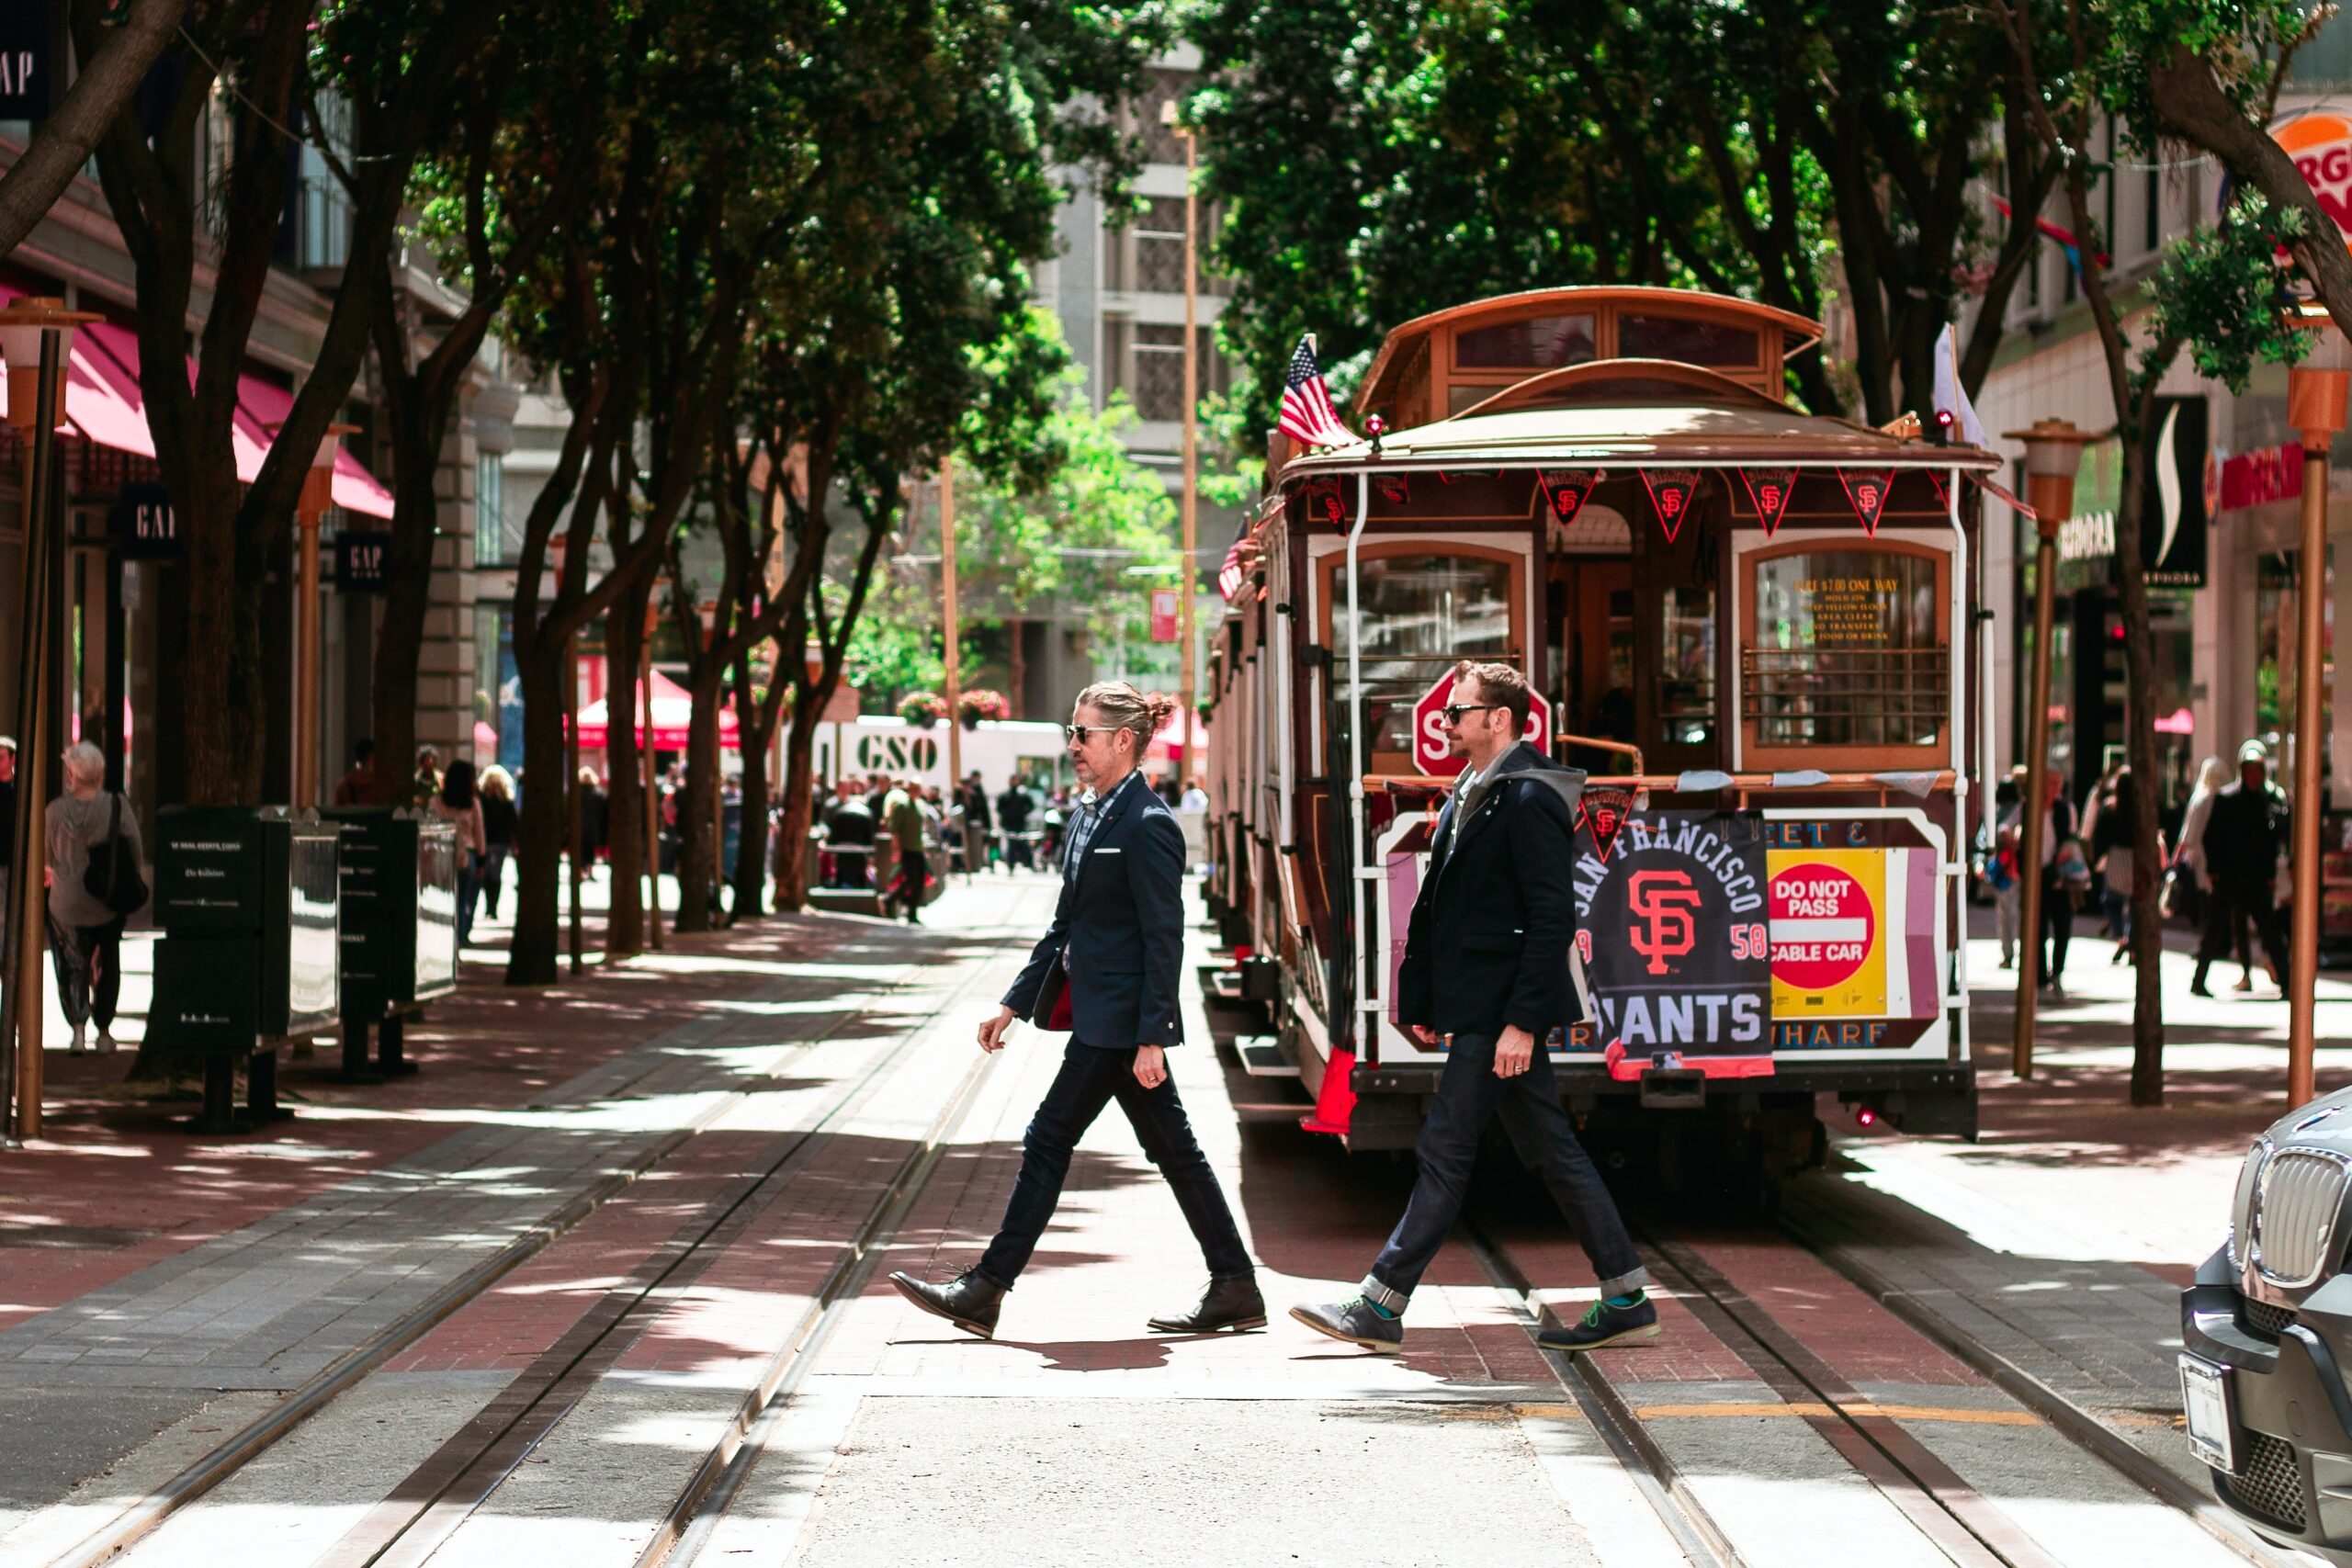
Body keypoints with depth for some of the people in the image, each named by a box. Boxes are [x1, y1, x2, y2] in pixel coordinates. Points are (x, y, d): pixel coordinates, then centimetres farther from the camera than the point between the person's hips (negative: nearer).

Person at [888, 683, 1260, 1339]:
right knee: (1171, 1150, 10)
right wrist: (1014, 1003, 18)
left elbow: (1164, 939, -17)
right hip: (1099, 1012, 10)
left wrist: (1151, 1039, -20)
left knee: (1048, 1140, -6)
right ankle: (1236, 1290, 14)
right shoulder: (1091, 816, 14)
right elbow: (1066, 924, 20)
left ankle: (985, 1291, -2)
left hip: (1119, 1020, -10)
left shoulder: (1146, 825, -15)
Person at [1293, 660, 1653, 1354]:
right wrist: (1423, 1000, 15)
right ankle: (1627, 1299, 15)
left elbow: (1553, 919, -20)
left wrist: (1522, 1022, -23)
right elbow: (1442, 910, 19)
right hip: (1474, 1007, 10)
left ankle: (1380, 1307, -3)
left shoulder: (1528, 801, -15)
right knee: (1550, 1151, 11)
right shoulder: (1470, 797, 15)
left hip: (1501, 1010, -10)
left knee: (1444, 1151, -6)